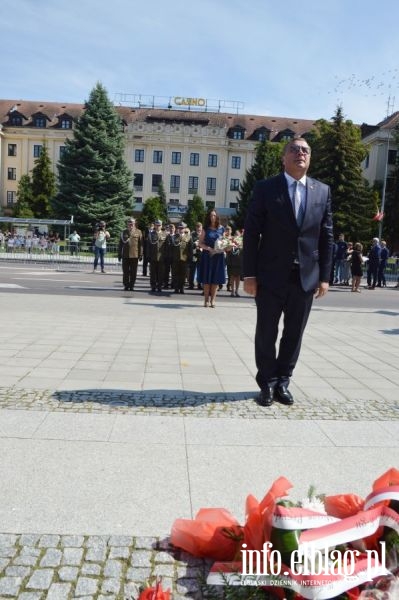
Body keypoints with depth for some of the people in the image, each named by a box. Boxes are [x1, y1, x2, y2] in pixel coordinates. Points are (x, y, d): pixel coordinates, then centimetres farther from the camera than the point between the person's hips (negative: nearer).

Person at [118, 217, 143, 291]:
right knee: (125, 272, 4)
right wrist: (119, 254, 8)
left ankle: (131, 286, 13)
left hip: (135, 255, -1)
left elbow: (140, 244, 2)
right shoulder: (124, 232, 10)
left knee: (133, 272, 3)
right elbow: (120, 244, 12)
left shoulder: (138, 232, 4)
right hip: (125, 255, 2)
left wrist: (140, 255, -2)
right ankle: (126, 286, 12)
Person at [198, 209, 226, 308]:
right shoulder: (206, 229, 3)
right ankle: (206, 299, 7)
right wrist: (209, 248, -15)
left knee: (216, 279, 1)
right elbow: (200, 243, 1)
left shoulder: (221, 229, 6)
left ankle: (212, 300, 7)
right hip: (207, 255, -1)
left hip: (218, 256, 1)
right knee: (207, 279, 0)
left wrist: (223, 247, -7)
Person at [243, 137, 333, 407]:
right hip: (272, 275, -2)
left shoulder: (323, 191, 8)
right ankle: (267, 384, 22)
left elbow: (326, 237, 8)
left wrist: (324, 276, 3)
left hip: (306, 277, 3)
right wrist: (249, 274, -9)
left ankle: (282, 382, 26)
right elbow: (251, 233, -4)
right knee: (266, 334, 6)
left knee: (294, 334, 10)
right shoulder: (265, 188, -1)